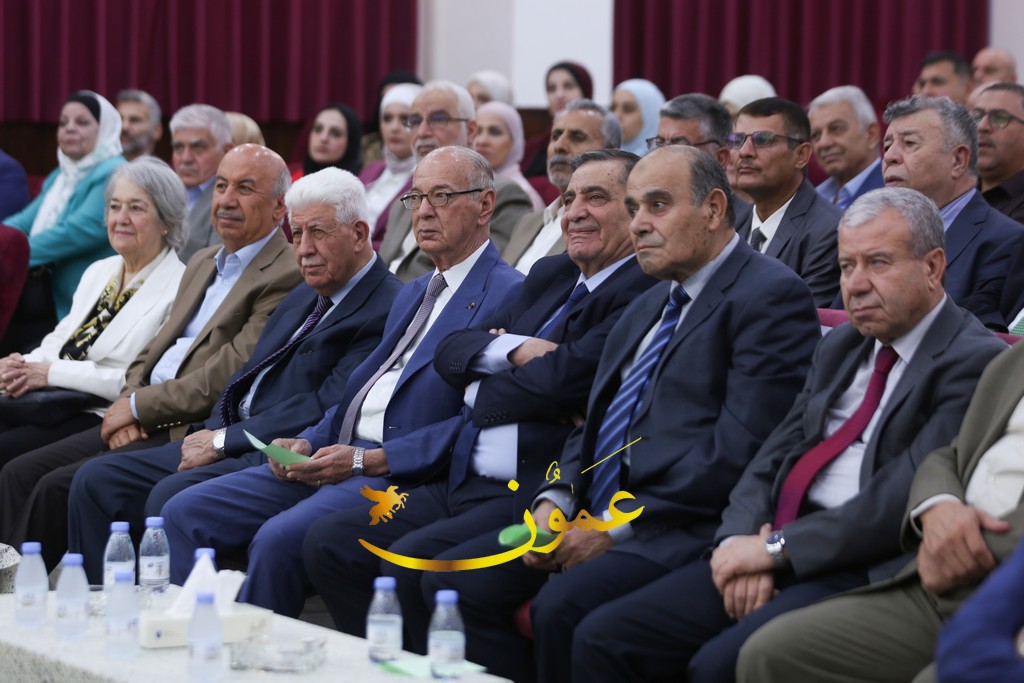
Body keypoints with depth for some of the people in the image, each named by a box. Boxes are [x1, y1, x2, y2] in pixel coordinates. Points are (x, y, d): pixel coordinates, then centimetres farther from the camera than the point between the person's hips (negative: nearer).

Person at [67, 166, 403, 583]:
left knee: (171, 498, -31)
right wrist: (212, 432, 1)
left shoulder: (387, 311, -10)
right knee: (97, 481, -1)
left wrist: (223, 440, -14)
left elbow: (326, 409, -18)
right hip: (228, 441, 10)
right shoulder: (303, 297, 21)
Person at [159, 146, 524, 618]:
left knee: (279, 539, -32)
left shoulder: (508, 295, -5)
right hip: (337, 455, 9)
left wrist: (366, 461, -18)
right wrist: (307, 442, 5)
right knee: (185, 513, -4)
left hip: (402, 473, -9)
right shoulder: (412, 294, 26)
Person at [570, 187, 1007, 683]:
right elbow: (772, 460, 14)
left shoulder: (975, 361, -5)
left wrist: (775, 547, -14)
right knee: (601, 639, -8)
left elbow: (905, 496, -15)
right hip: (776, 556, 8)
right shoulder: (839, 347, 21)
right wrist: (743, 541, -7)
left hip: (867, 570, -8)